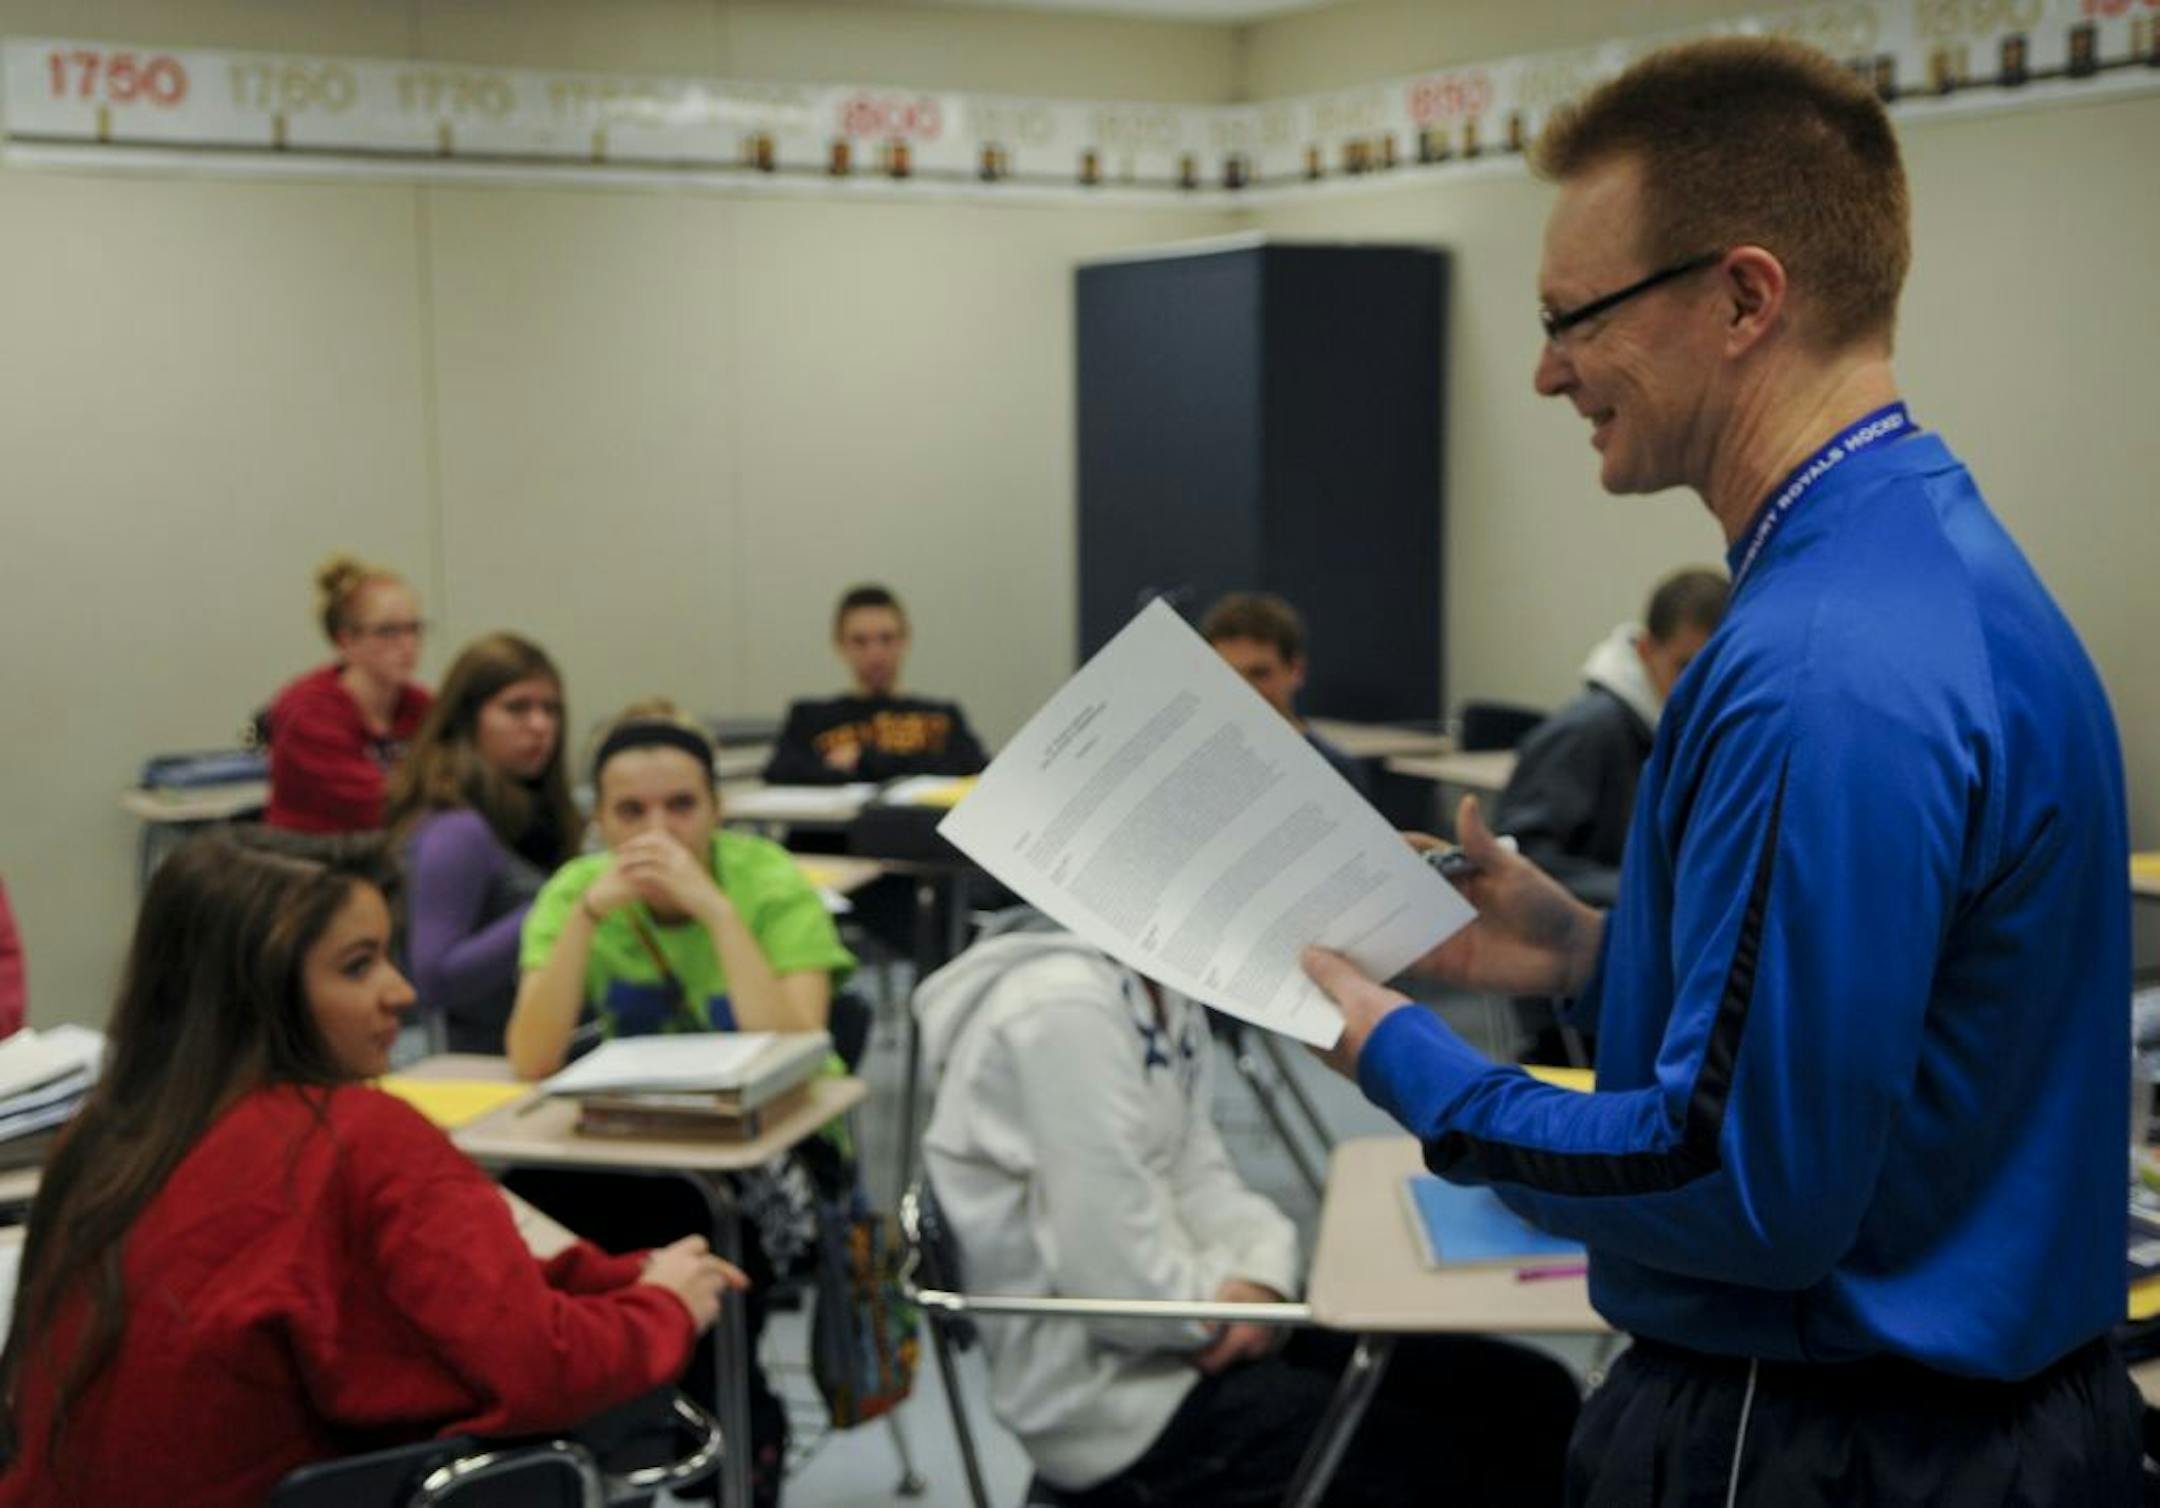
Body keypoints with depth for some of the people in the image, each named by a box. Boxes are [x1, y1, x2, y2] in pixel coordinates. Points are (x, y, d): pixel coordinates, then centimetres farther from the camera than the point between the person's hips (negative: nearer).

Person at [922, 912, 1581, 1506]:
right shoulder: (1063, 1008, -25)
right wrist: (1243, 1297, -9)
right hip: (1121, 1410, -9)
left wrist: (1264, 1267, -10)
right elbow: (1120, 1284, -27)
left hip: (1188, 1335, 9)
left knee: (1532, 1401, 10)